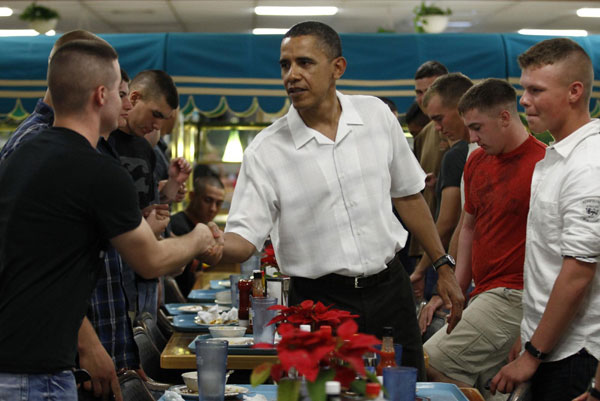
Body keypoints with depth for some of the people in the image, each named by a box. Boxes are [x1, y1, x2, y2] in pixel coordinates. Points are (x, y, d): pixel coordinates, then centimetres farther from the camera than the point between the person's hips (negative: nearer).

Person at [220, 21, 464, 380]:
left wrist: (444, 267, 13)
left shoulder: (376, 115, 2)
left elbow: (407, 194, 11)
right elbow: (244, 239, -11)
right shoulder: (266, 151, -8)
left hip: (389, 287, 3)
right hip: (319, 301, -3)